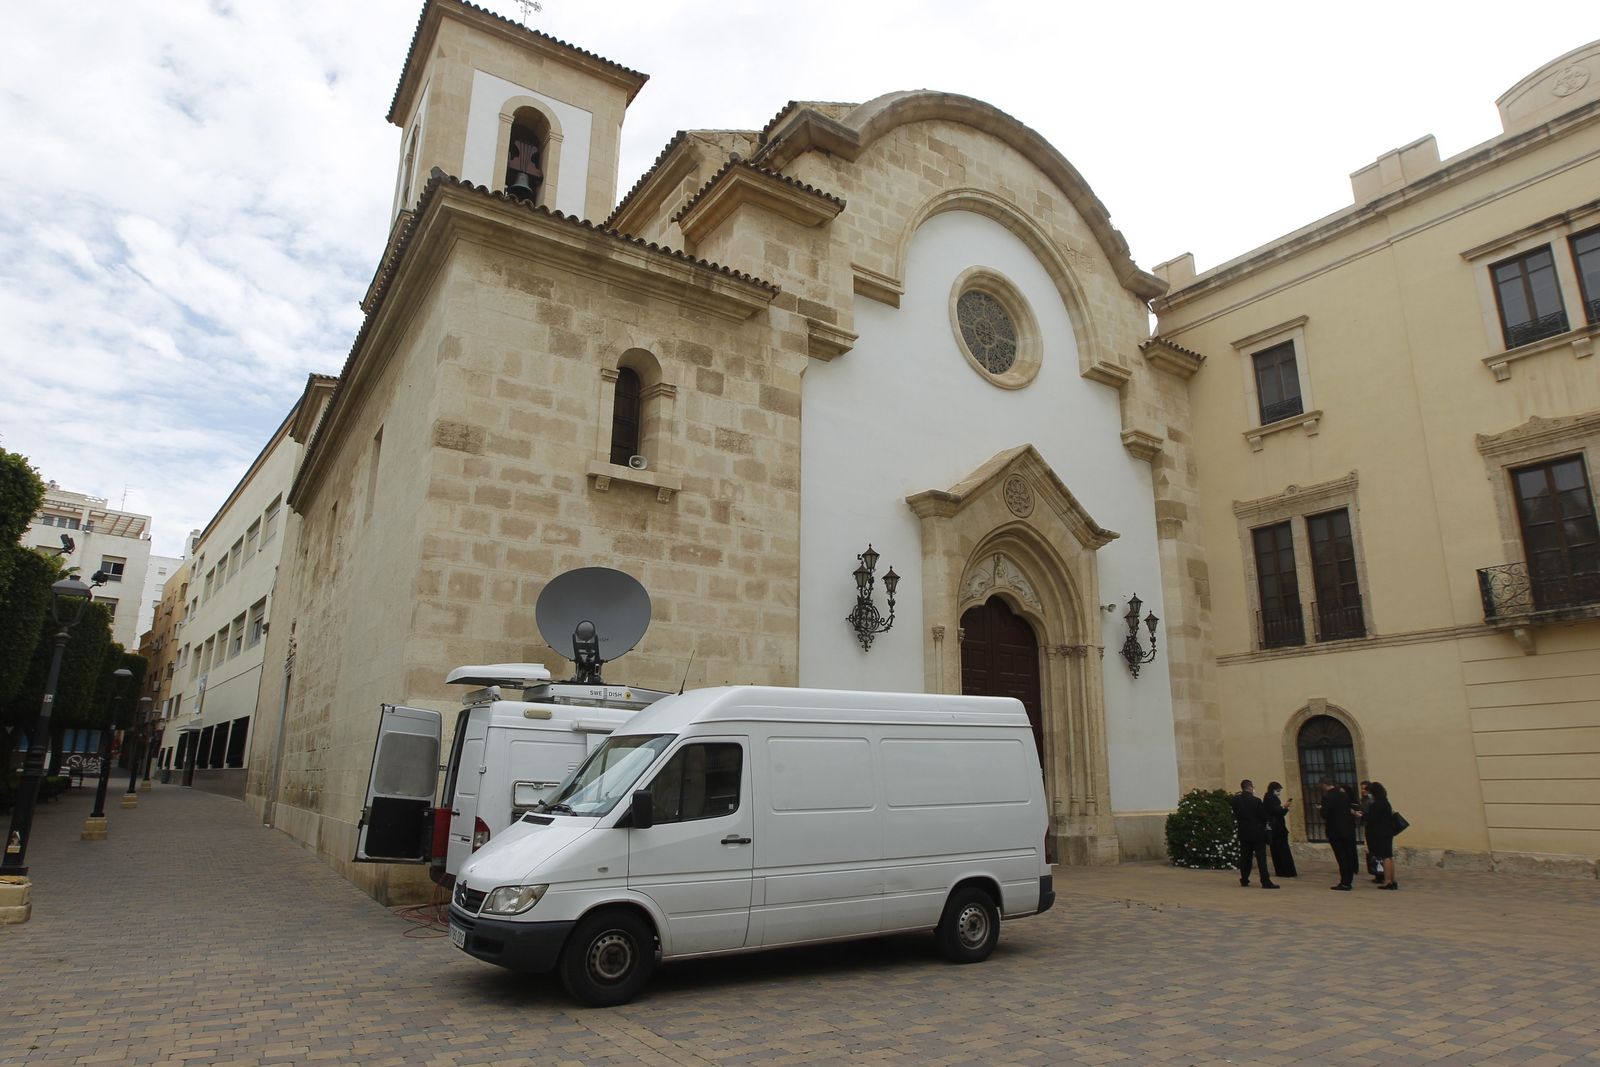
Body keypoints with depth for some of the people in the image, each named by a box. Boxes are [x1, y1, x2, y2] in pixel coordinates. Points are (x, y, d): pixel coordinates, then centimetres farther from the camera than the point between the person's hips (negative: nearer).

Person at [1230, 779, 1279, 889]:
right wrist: (1263, 826, 10)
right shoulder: (1256, 800, -15)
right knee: (1261, 857, -3)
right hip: (1257, 832, -4)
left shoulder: (1236, 800, -2)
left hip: (1243, 832, 5)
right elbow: (1263, 816, -6)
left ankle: (1244, 879, 17)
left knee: (1245, 856, 12)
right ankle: (1265, 881, -5)